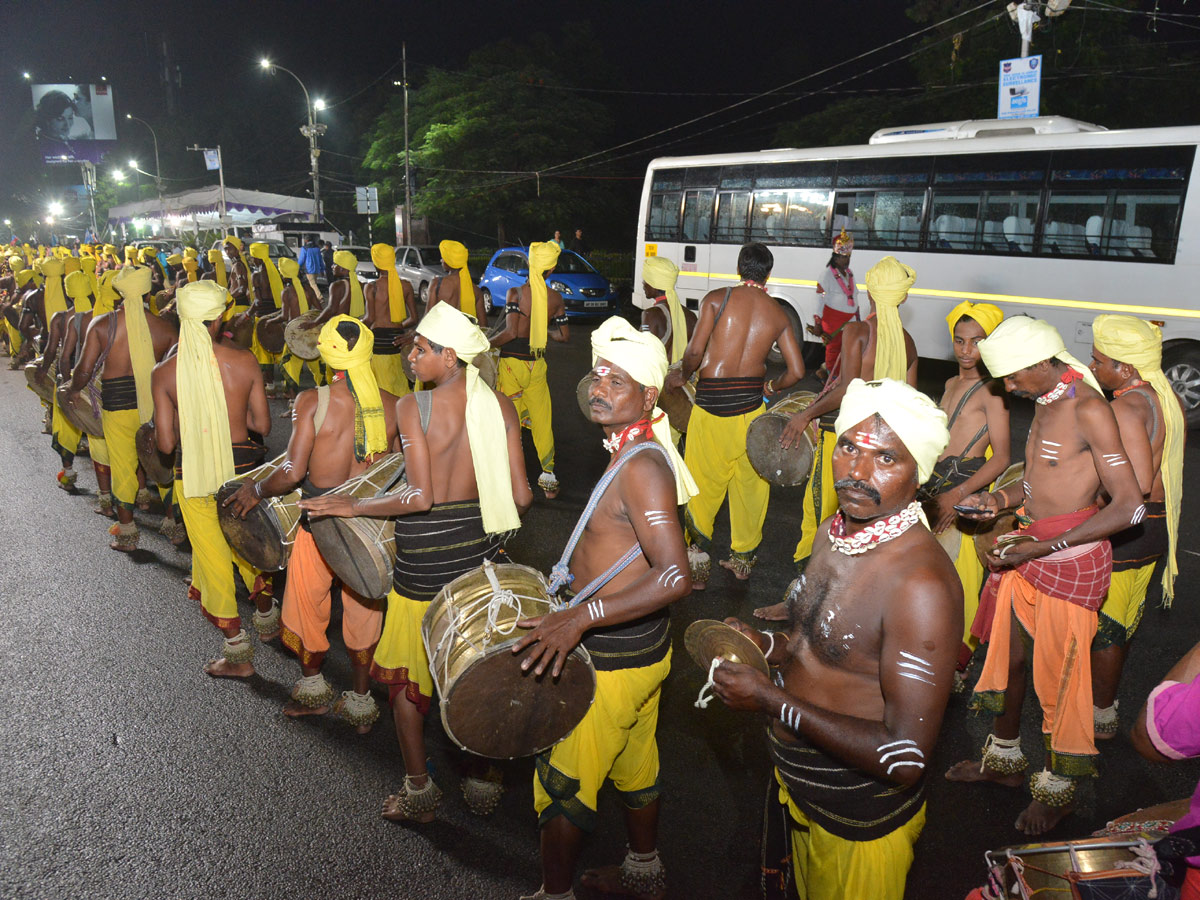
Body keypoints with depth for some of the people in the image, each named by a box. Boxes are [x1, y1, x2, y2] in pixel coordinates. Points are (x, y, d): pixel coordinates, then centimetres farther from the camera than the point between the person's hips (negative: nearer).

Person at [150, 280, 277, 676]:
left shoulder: (164, 372, -9)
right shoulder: (244, 361, -10)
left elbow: (165, 443, -7)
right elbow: (263, 424, -4)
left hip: (193, 473, -1)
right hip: (242, 466, 1)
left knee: (212, 557, 11)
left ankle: (238, 653, 18)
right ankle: (267, 619, 43)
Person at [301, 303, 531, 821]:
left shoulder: (412, 407, -16)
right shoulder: (499, 405, -5)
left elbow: (420, 497, -22)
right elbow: (520, 495, -6)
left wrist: (353, 506, -9)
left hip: (425, 554, -4)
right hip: (479, 548, 4)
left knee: (404, 677, 16)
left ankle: (419, 792, 27)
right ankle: (484, 780, 33)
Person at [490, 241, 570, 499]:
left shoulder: (516, 293, -12)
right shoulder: (555, 298, 0)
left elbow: (511, 332, -22)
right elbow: (565, 336, 6)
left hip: (512, 362, -3)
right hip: (538, 364, 3)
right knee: (542, 421, 11)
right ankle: (548, 477, 15)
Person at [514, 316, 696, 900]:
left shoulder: (642, 468, -26)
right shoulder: (630, 455, 5)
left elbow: (675, 577, -33)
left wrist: (580, 617, -35)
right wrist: (570, 579, 15)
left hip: (616, 658, -10)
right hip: (642, 648, 10)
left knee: (561, 782, 7)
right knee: (634, 764, 25)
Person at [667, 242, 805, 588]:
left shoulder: (717, 298, -5)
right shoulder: (779, 314, 4)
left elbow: (695, 351, -15)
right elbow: (796, 371, 0)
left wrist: (682, 375, 5)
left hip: (711, 404, -2)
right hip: (751, 405, 3)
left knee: (702, 485, 8)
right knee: (750, 484, 17)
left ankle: (697, 565, 12)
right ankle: (743, 558, 31)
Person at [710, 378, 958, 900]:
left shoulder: (921, 585, -31)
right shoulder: (835, 531, -3)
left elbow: (906, 758, -31)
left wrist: (770, 700, -28)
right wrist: (764, 646, -7)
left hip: (861, 818, -7)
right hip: (799, 784, 8)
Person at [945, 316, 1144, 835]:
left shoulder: (1088, 409, -18)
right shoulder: (1046, 402, 9)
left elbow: (1129, 505, -22)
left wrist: (1043, 548, -24)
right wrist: (1000, 500, 5)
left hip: (1072, 558, -8)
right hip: (1032, 549, 8)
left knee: (1058, 674, 4)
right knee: (1007, 654, 17)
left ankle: (1057, 787, 24)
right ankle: (1004, 757, 37)